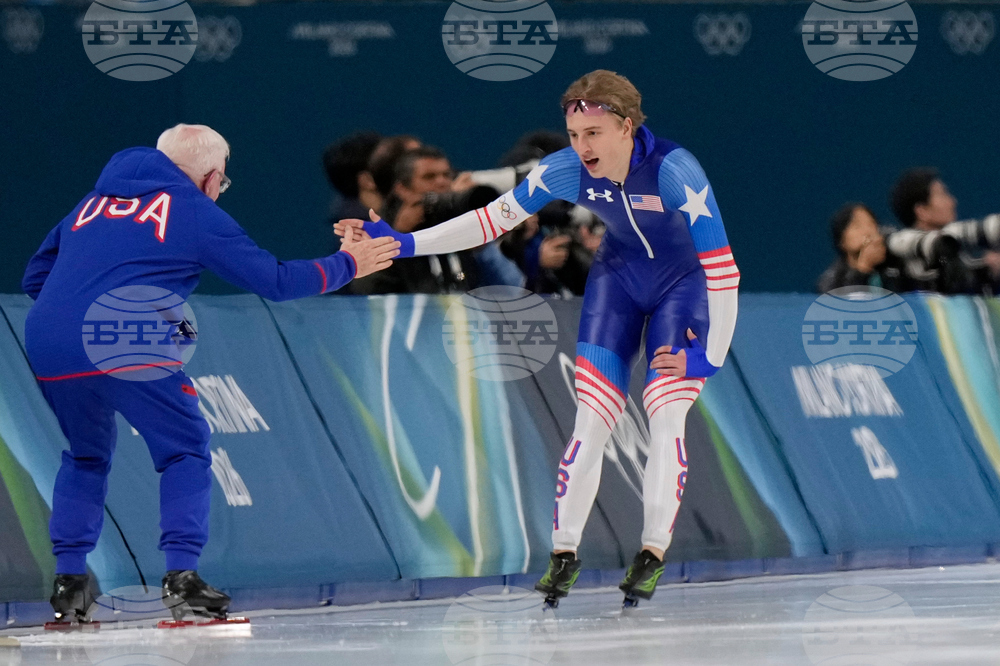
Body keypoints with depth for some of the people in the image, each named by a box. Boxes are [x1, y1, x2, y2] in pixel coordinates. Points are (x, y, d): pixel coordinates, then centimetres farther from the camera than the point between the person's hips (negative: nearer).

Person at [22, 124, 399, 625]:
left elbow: (35, 278, 26)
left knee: (87, 455, 26)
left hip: (44, 346, 5)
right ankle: (181, 571, -2)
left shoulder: (94, 203, 26)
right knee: (185, 448, 11)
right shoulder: (197, 213, 10)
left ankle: (68, 579, 17)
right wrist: (347, 264, 24)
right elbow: (274, 281, 12)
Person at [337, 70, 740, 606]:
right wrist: (401, 243, -17)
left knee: (666, 416, -14)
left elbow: (721, 266, -31)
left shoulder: (675, 171, -34)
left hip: (684, 282, -4)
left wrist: (710, 356, -31)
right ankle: (564, 553, 2)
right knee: (591, 419, -4)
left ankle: (652, 554, -3)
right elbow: (495, 218, -10)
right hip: (618, 276, 4)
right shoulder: (566, 171, -21)